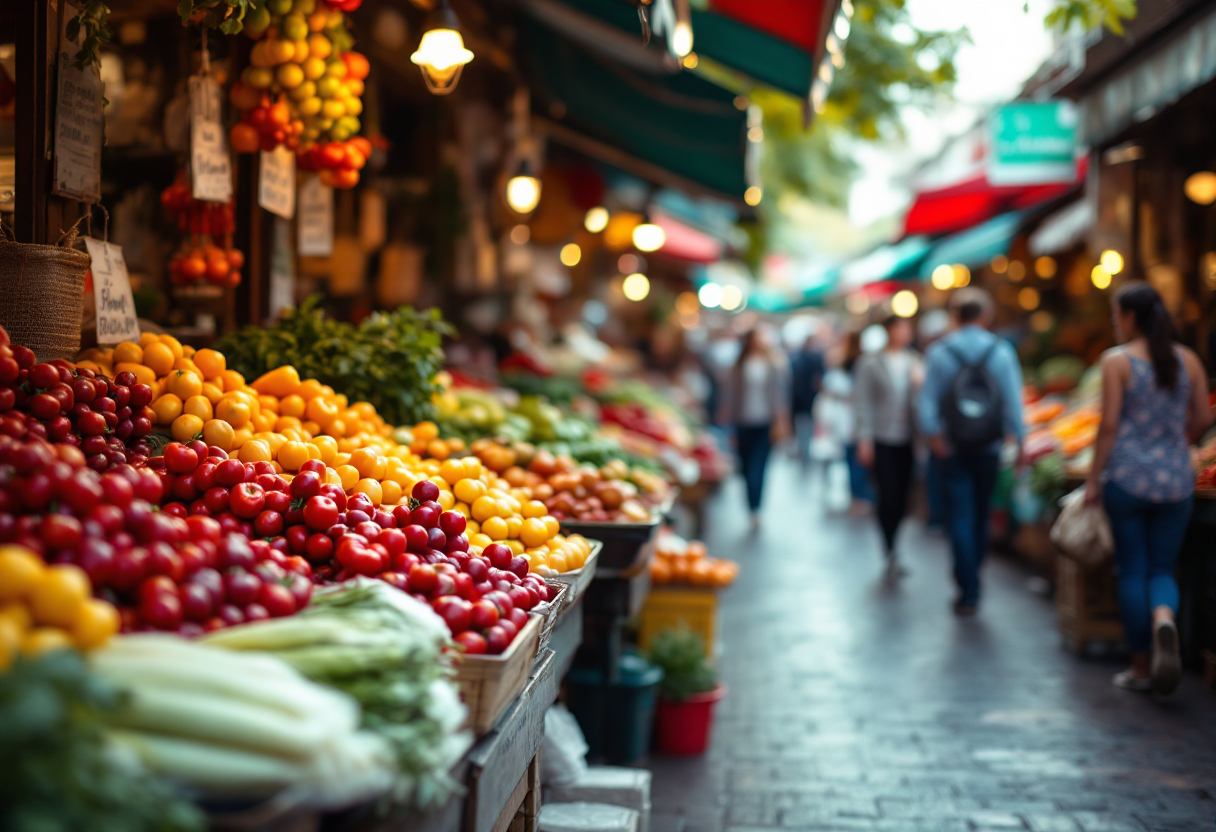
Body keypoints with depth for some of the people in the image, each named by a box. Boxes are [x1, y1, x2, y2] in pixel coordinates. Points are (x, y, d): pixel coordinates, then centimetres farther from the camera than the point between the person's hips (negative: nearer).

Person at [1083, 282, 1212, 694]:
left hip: (1128, 477, -3)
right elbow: (1202, 419, 6)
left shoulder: (1117, 361, -7)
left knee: (1132, 570, 7)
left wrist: (1094, 478, -3)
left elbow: (1109, 424, -10)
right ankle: (1164, 619, -22)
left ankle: (1141, 667, 12)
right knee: (1162, 568, 12)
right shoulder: (1187, 360, 5)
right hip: (1176, 479, 3)